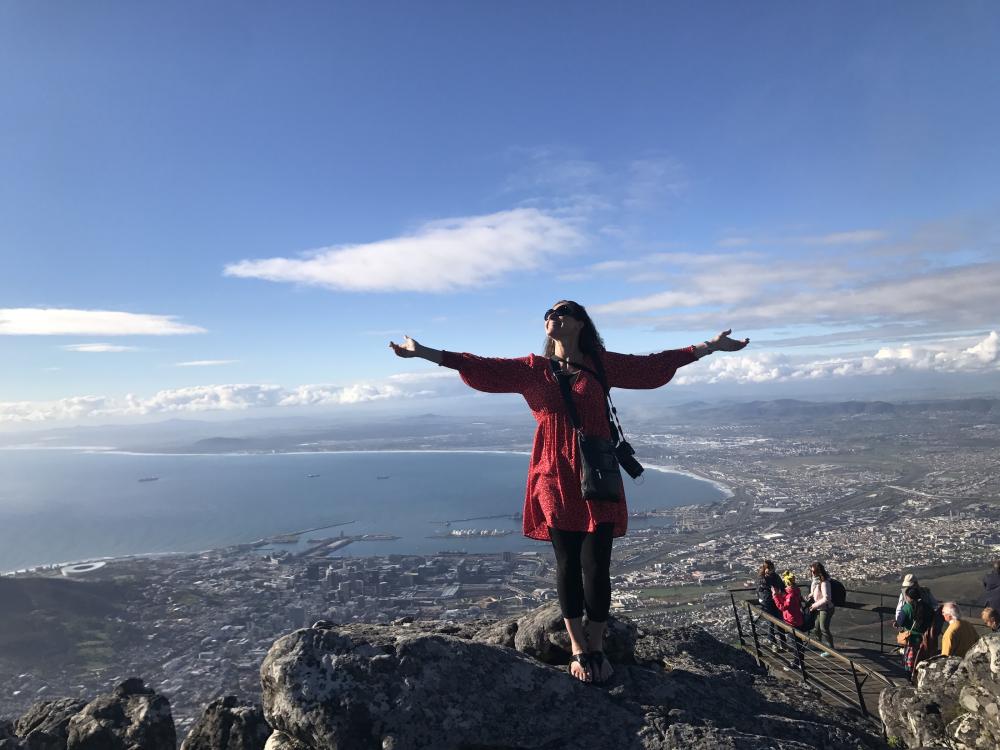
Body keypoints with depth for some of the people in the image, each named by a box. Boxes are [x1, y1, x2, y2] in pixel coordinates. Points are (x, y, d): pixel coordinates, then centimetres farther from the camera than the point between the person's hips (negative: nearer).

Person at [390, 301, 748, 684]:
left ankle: (596, 646, 20)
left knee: (596, 566, 0)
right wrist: (423, 351, -3)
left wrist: (710, 346, 6)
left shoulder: (601, 364, 6)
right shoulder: (533, 368, 6)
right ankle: (578, 647, 24)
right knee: (567, 564, 8)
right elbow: (483, 367, 2)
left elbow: (653, 364, 9)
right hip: (556, 481, 0)